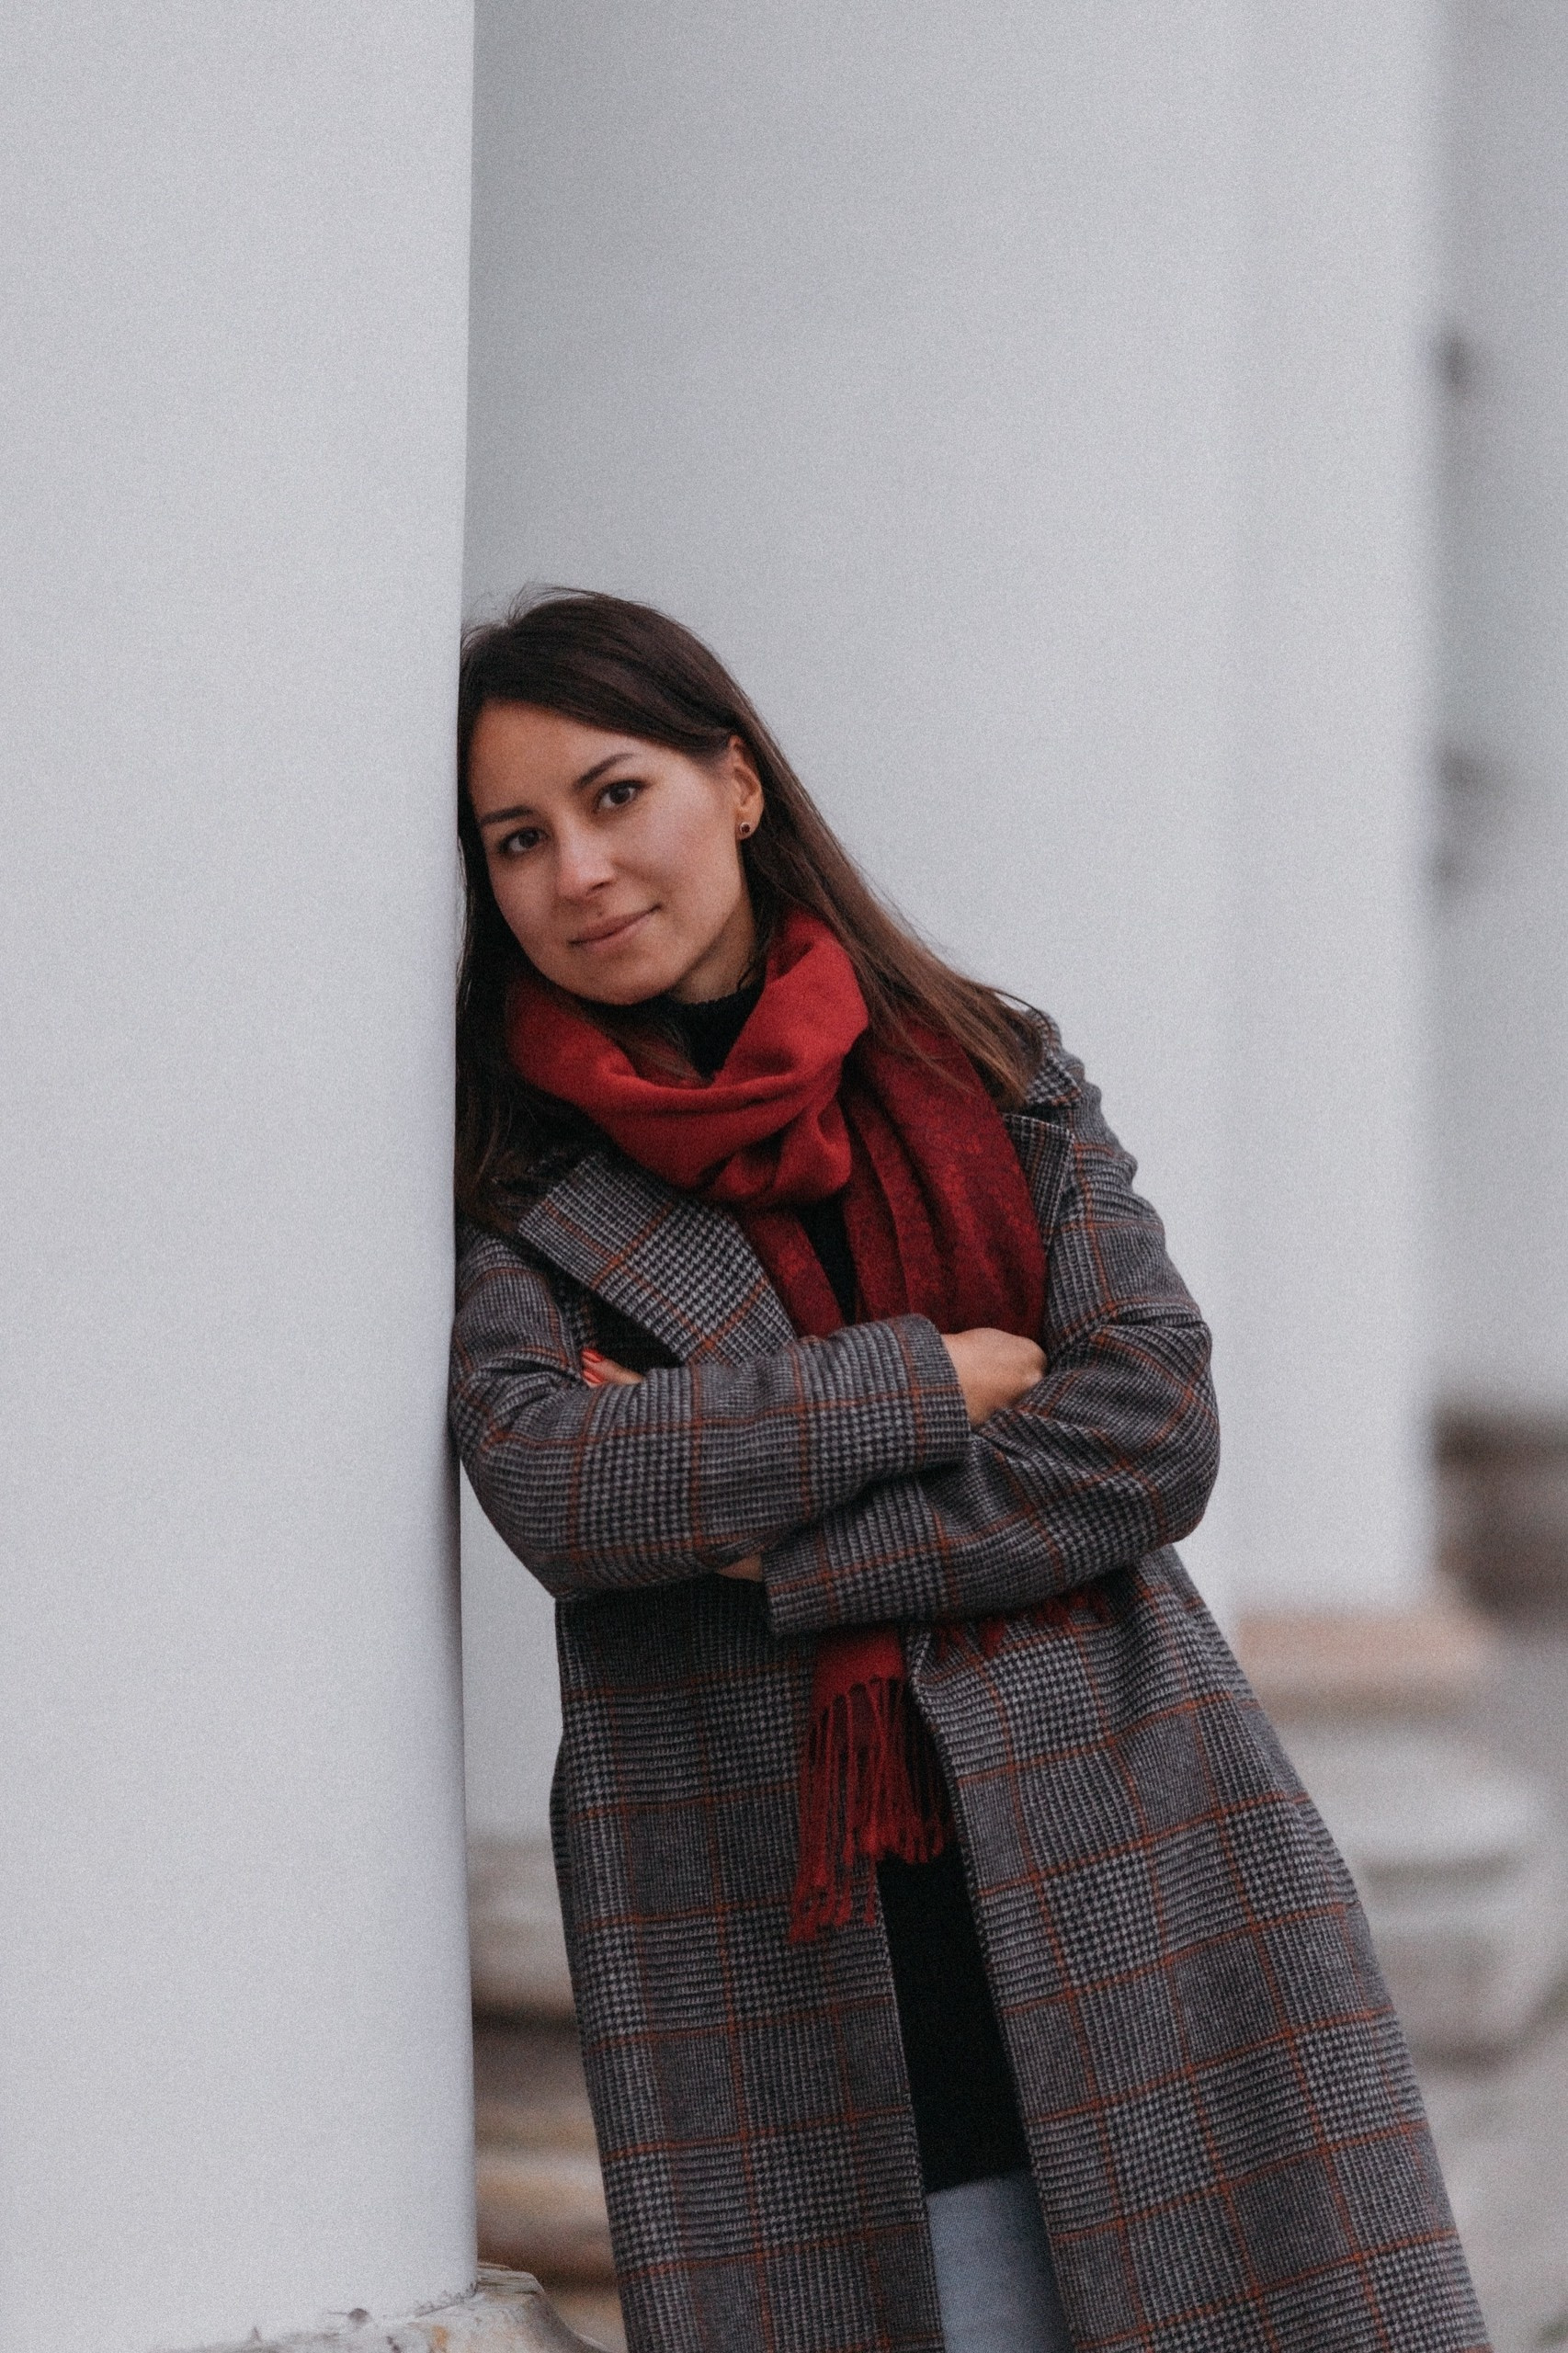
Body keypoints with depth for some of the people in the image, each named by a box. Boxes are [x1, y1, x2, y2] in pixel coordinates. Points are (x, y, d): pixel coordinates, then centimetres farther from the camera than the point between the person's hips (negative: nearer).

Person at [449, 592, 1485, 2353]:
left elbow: (1155, 1433, -3)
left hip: (1125, 1912, 2)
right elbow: (555, 1491, -14)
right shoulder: (518, 1200, 4)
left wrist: (768, 1545, -9)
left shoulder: (1003, 1079, 9)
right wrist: (933, 1382, -8)